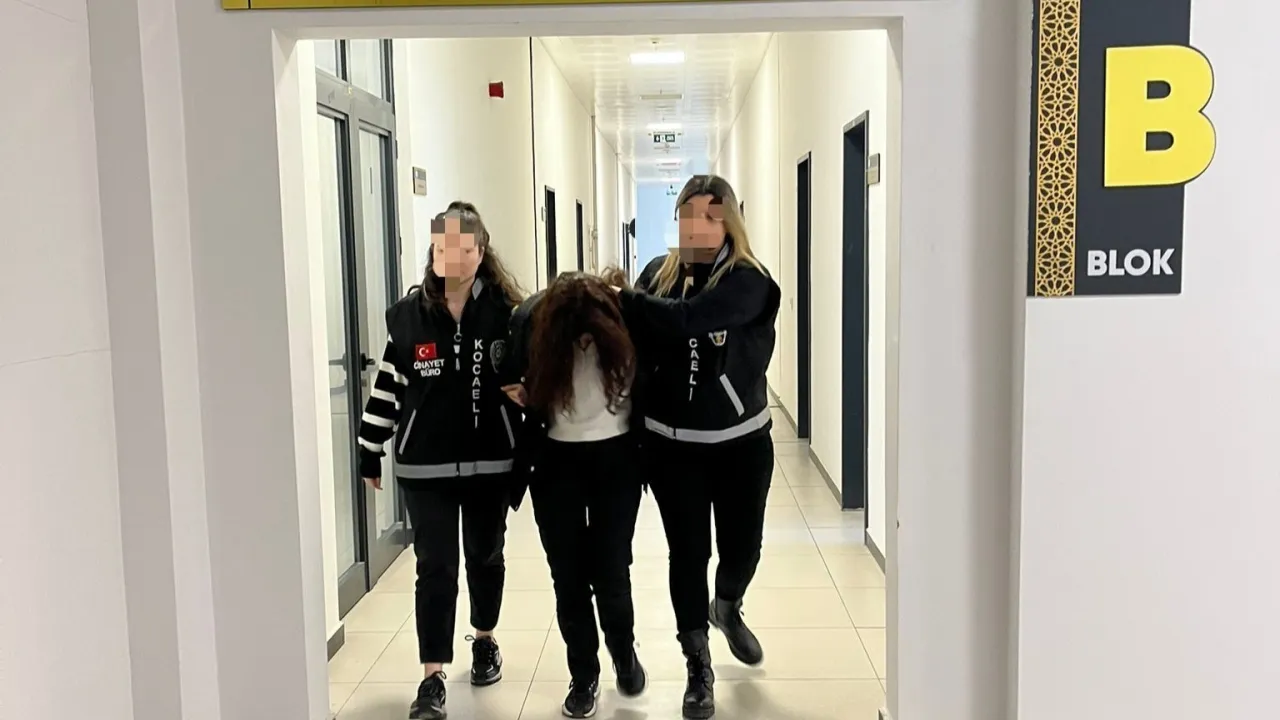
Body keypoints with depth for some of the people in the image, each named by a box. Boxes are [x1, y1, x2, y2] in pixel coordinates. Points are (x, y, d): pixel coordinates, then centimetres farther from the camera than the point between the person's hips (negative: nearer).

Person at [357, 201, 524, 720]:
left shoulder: (505, 312, -6)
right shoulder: (407, 314, -2)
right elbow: (387, 387, 3)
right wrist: (370, 453, 5)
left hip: (490, 463, 0)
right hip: (425, 467, 0)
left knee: (485, 557, 17)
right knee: (435, 568, 2)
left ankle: (485, 641, 41)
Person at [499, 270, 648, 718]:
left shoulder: (625, 314, -16)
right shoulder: (530, 320, -13)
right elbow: (516, 384, 4)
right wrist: (518, 396, -16)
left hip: (615, 458, -1)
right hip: (557, 462, 1)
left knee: (610, 571, 3)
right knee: (568, 575, 5)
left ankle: (625, 652, 32)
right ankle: (584, 677, 23)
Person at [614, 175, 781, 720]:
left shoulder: (747, 280, -13)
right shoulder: (659, 272, -1)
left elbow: (688, 318, -29)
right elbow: (637, 340, 0)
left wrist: (623, 298, -24)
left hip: (740, 441, -1)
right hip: (671, 442, 2)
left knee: (742, 544, 11)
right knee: (688, 550, 6)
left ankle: (727, 608, 47)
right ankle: (699, 669, 24)